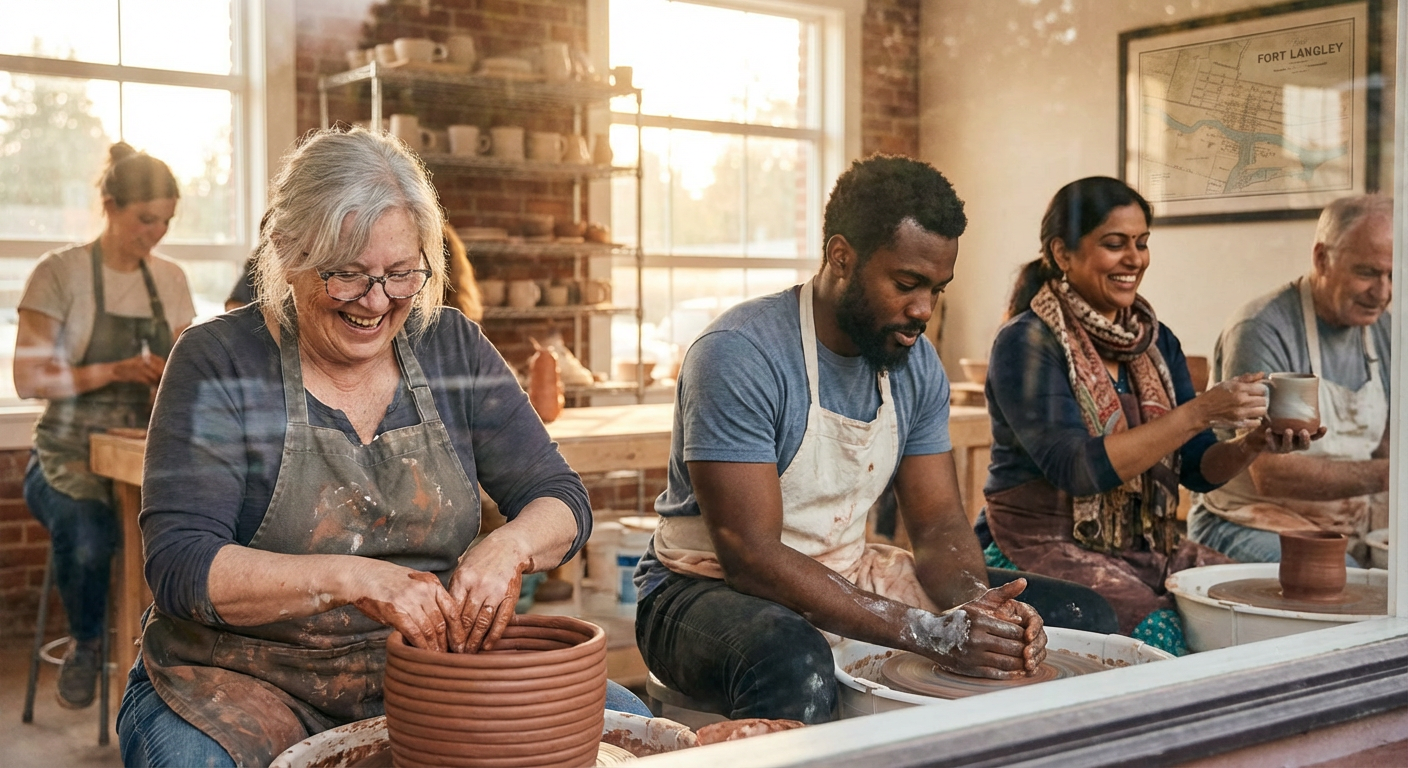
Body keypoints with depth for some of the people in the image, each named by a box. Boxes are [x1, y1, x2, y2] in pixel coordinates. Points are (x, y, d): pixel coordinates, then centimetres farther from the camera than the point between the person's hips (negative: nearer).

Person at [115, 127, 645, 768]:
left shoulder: (450, 348, 3)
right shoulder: (219, 362, -8)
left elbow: (562, 502, 2)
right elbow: (179, 567, -16)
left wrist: (510, 546, -22)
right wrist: (352, 579, -32)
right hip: (247, 683, -3)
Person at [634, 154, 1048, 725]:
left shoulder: (914, 362, 1)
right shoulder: (738, 355, -23)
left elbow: (940, 524, 3)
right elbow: (750, 555, -28)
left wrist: (977, 607, -21)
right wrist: (928, 633, -32)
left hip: (848, 577, 7)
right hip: (714, 586, -7)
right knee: (793, 665, -41)